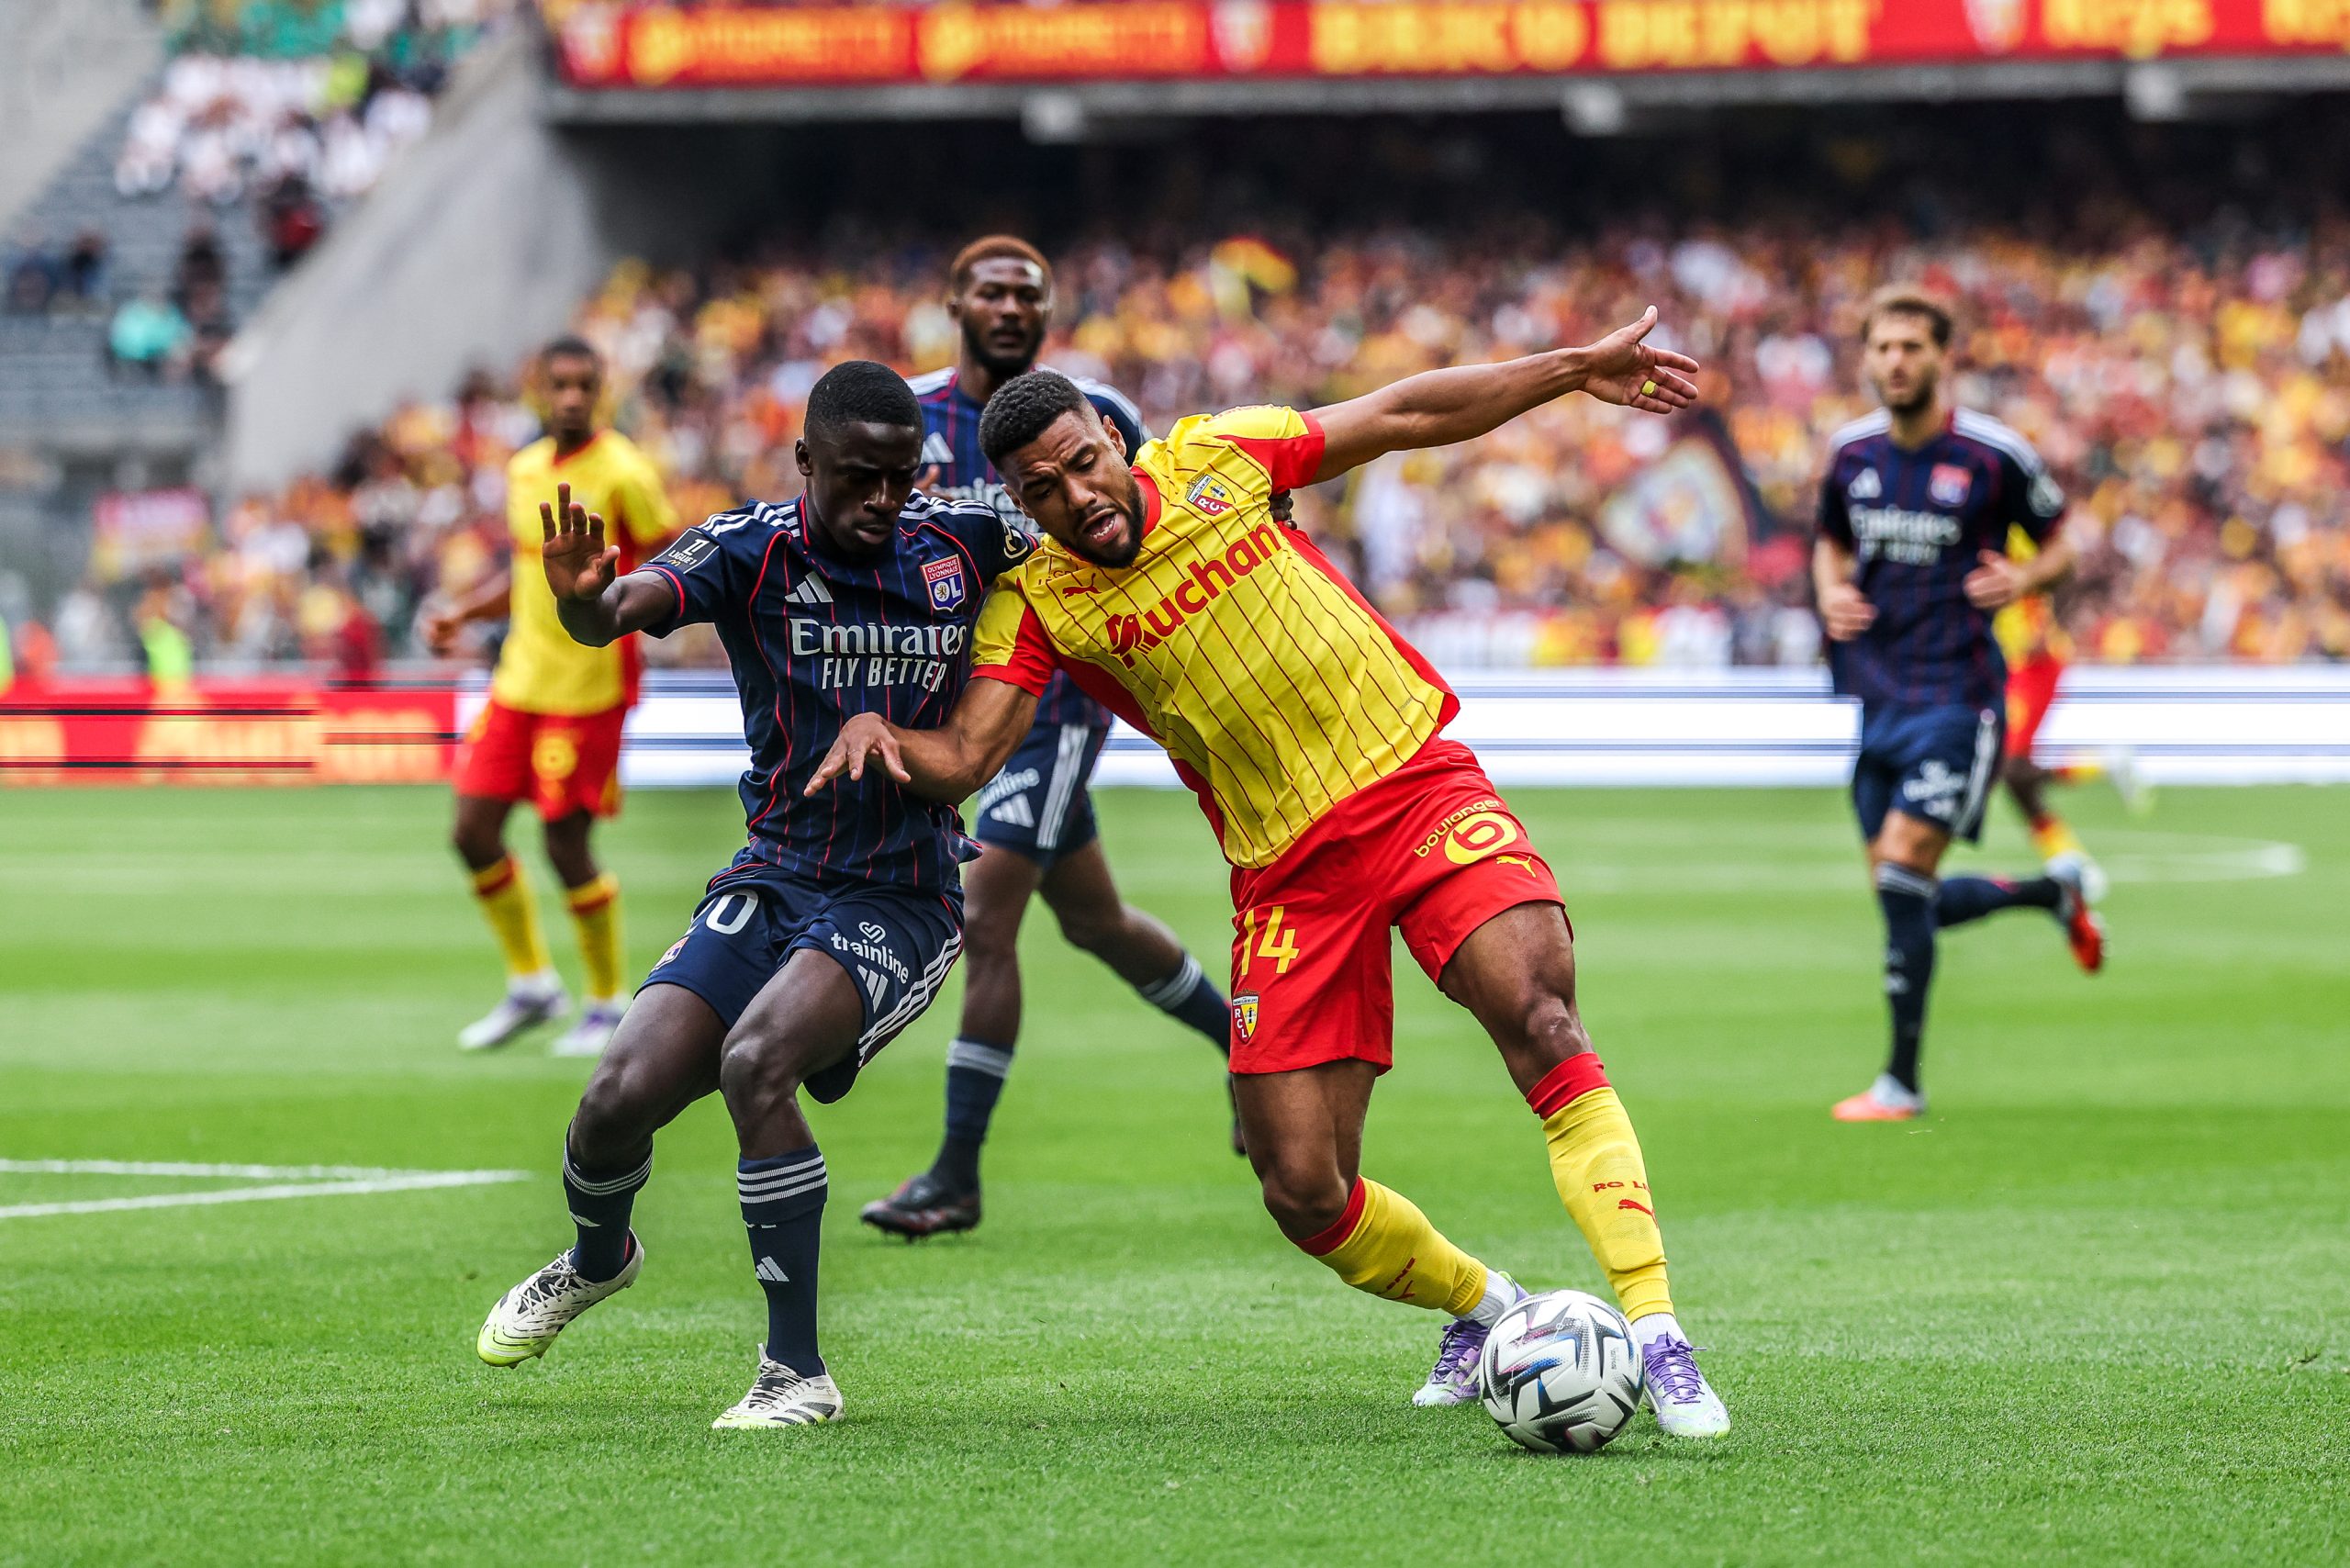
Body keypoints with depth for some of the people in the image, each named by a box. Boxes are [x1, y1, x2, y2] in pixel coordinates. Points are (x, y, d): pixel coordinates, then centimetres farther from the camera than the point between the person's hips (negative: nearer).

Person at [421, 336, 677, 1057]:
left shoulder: (623, 473, -11)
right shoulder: (525, 470, 10)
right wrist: (461, 613, 10)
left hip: (588, 687, -7)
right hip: (520, 677, 7)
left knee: (567, 844, -6)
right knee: (473, 831, 5)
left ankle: (608, 1005, 11)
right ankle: (531, 983, 22)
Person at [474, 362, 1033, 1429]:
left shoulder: (962, 541, -4)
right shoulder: (751, 549, -8)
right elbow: (630, 604, -27)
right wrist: (583, 604, -50)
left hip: (900, 902, -2)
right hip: (771, 885, 2)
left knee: (756, 1062, -29)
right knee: (622, 1095, -9)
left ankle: (799, 1371, -20)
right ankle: (597, 1260, 29)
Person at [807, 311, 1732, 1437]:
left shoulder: (1212, 459, 0)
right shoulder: (1034, 605, -2)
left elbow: (1403, 416, 10)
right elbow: (961, 760, -11)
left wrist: (1574, 369, 10)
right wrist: (875, 727, -32)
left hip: (1417, 784, -1)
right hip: (1287, 871, 1)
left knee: (1536, 1013, -27)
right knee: (1304, 1192, -4)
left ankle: (1654, 1333, -27)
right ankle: (1483, 1309, 27)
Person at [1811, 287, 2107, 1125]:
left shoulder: (1995, 455, -7)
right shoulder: (1851, 452, 6)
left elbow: (2061, 545, 5)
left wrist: (2024, 579, -16)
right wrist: (1831, 594, 2)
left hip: (1956, 691, -6)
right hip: (1874, 694, 6)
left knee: (1902, 866, -17)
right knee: (1904, 896, 9)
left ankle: (1902, 1081, -9)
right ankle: (2056, 892, 37)